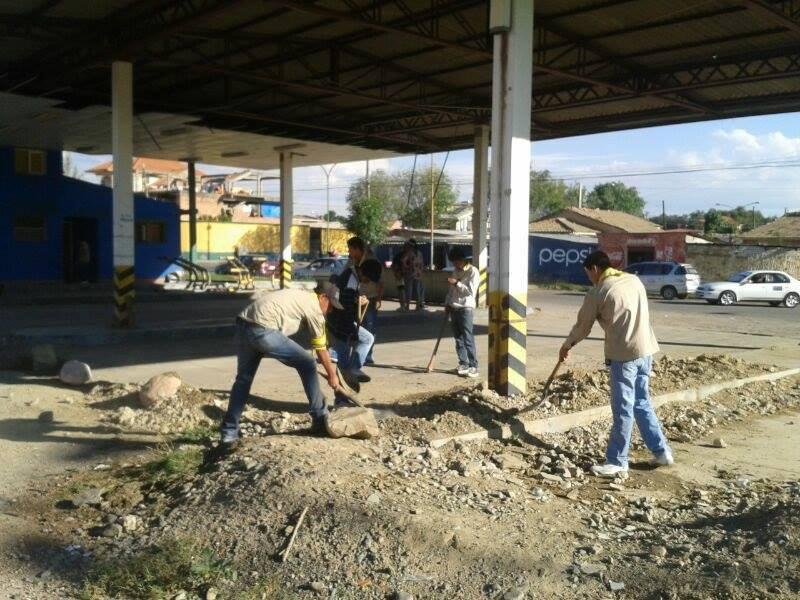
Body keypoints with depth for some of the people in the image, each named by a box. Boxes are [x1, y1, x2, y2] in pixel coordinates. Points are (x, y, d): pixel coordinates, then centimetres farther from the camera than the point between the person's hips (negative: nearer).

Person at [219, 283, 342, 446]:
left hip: (243, 324, 9)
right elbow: (321, 348, 12)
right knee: (307, 365, 4)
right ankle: (320, 420, 12)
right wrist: (332, 375, 24)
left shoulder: (299, 295, 30)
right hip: (263, 331, -9)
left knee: (243, 379, 21)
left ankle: (228, 433, 21)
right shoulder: (313, 306, 7)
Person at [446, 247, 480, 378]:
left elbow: (471, 291, -18)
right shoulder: (456, 271, 15)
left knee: (468, 338, -10)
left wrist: (456, 283, -20)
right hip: (454, 308, 7)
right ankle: (463, 364, 16)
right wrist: (447, 303, 13)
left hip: (466, 308, -7)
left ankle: (473, 367, -9)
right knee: (458, 338, 9)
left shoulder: (473, 272, -8)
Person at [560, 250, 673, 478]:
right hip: (645, 349, 7)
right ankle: (662, 451, 25)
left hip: (624, 353, -7)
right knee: (642, 403, 19)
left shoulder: (598, 292, -7)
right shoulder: (634, 280, 11)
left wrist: (566, 346, 19)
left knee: (623, 409, -1)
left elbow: (583, 325, 3)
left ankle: (617, 462, 7)